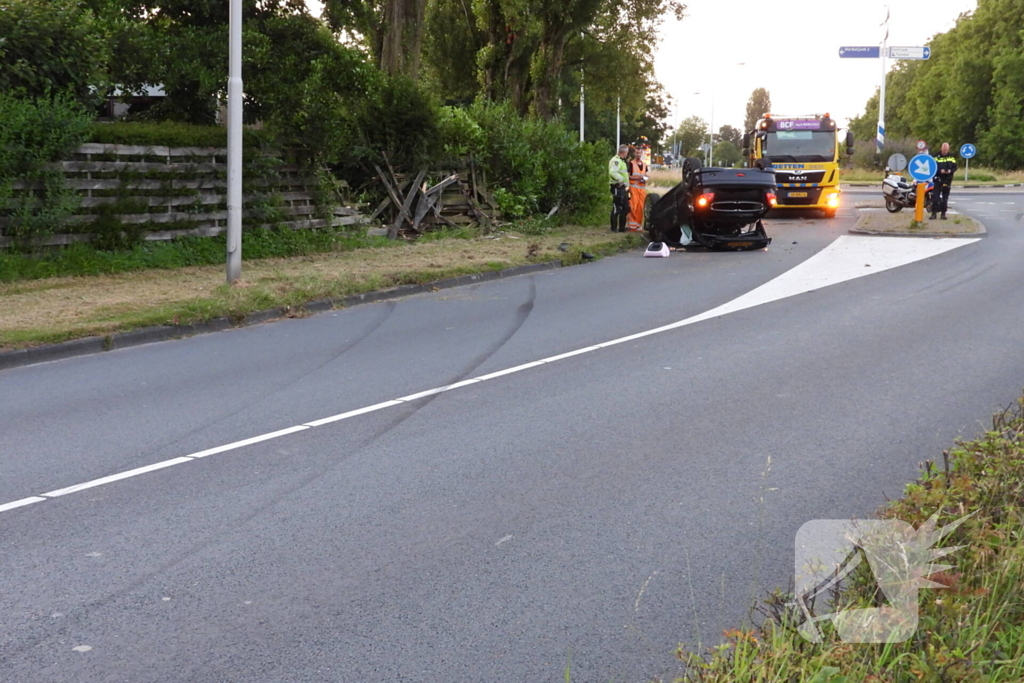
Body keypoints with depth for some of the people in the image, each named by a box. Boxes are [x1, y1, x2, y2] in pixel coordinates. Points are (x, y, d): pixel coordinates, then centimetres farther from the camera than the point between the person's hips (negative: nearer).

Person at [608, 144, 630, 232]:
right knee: (617, 208, -7)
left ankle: (622, 227, 22)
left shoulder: (621, 161, 20)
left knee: (625, 208, 15)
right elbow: (612, 172, -30)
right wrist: (620, 179, -25)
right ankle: (614, 228, -2)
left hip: (622, 187, 11)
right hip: (617, 187, -11)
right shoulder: (616, 160, -15)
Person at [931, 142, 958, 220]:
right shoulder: (937, 157, -1)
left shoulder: (952, 157, 7)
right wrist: (940, 171, -21)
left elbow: (955, 167, 8)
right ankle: (934, 213, -7)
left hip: (947, 180, 2)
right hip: (938, 179, -2)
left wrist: (950, 171, -14)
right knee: (935, 196, -8)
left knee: (945, 197, 7)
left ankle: (943, 213, 13)